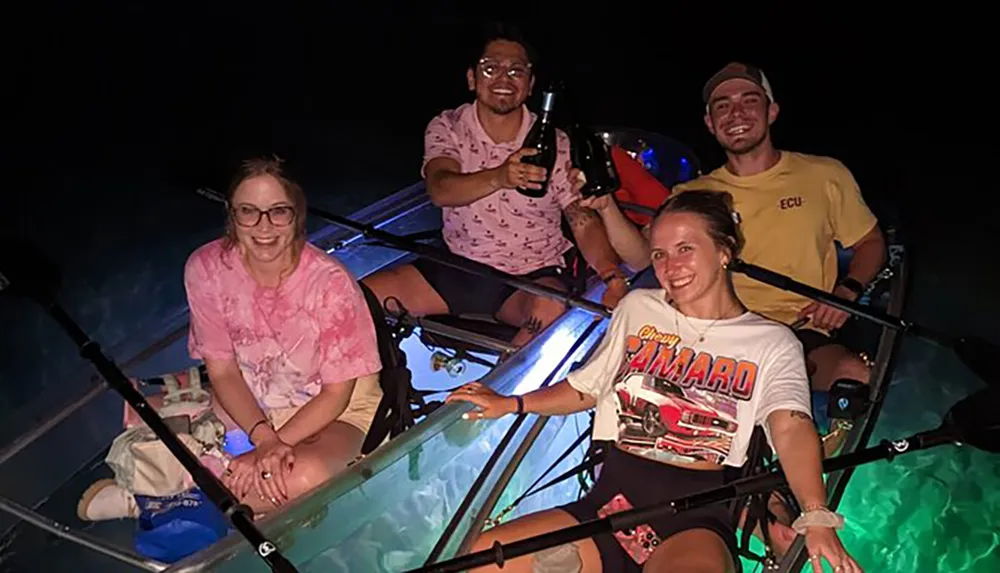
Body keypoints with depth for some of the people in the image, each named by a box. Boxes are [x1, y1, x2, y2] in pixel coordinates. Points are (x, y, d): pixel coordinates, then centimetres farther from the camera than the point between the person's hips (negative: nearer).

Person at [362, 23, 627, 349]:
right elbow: (440, 191, -21)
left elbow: (584, 222, -9)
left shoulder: (555, 145, -5)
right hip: (458, 266, 2)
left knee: (552, 310, -36)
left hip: (533, 275, -1)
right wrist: (500, 177, -42)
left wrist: (614, 279, -28)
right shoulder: (447, 128, -3)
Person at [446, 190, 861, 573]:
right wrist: (511, 404, 15)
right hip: (610, 496, 5)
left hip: (697, 514, -5)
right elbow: (586, 388, 28)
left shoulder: (773, 342, 8)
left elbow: (791, 428, -8)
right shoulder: (637, 308, 20)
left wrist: (816, 516, -26)